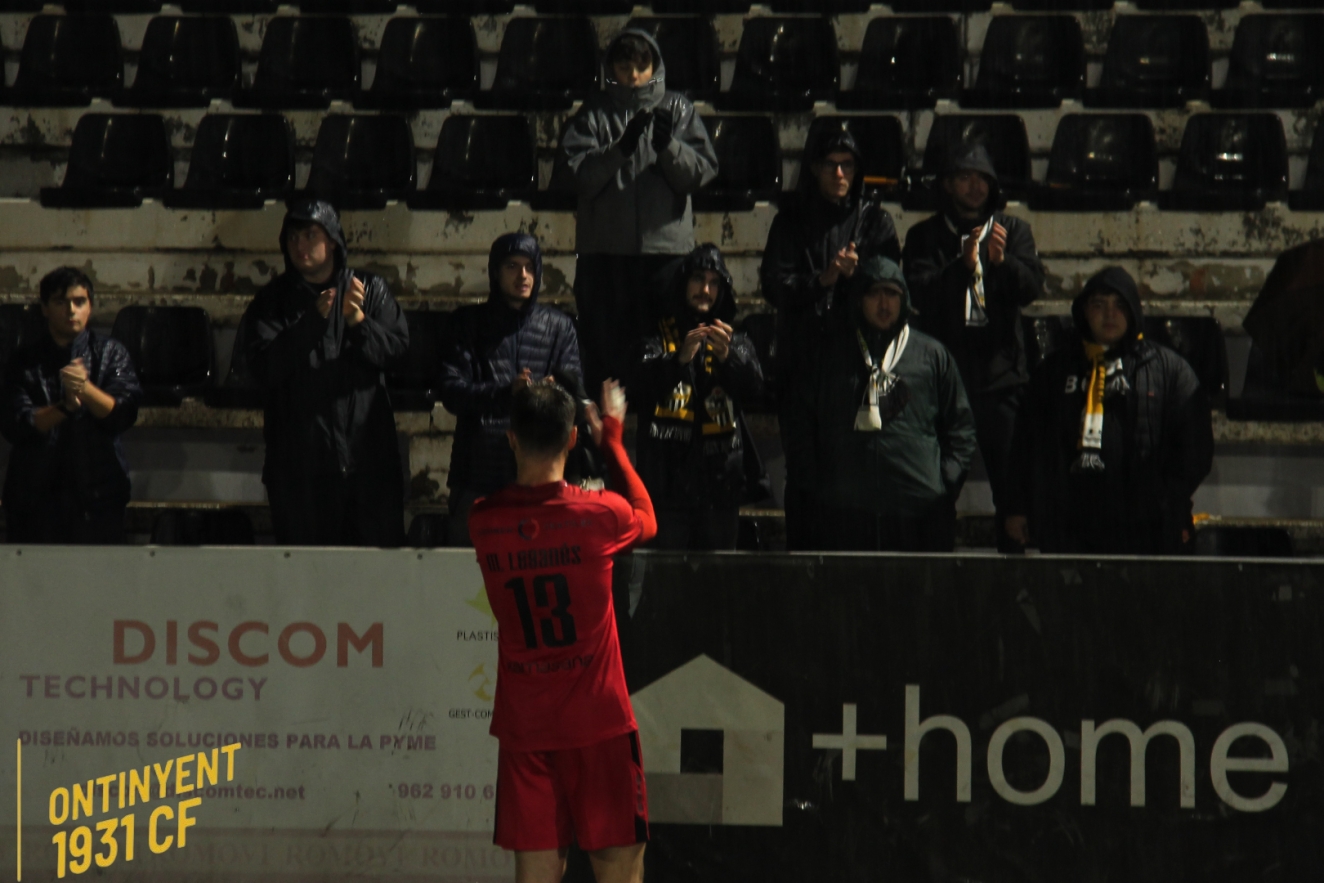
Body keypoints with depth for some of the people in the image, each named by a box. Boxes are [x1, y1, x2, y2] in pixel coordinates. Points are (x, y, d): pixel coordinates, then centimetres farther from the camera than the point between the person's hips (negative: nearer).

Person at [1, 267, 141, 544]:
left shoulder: (111, 353, 8)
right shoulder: (24, 362, 7)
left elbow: (124, 415, -4)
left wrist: (86, 389, -22)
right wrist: (65, 407, -19)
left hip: (97, 492, 0)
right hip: (34, 495, 0)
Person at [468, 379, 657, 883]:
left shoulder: (484, 522, -5)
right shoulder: (600, 514, -11)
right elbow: (646, 521, 13)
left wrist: (528, 413, 19)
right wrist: (613, 441, 24)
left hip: (523, 724, 3)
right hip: (598, 722, -2)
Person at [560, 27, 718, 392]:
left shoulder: (677, 109, 9)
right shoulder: (594, 113, 8)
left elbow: (701, 171, 0)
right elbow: (582, 174, -4)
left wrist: (669, 146, -18)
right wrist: (621, 147, -20)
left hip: (666, 245, 0)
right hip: (606, 251, 0)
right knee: (607, 350, -1)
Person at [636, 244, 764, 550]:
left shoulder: (736, 340, 17)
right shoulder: (661, 336, 9)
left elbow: (754, 388, -1)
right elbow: (646, 385, -9)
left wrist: (728, 356, -20)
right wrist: (679, 359, -27)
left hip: (720, 476, 2)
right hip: (669, 476, -2)